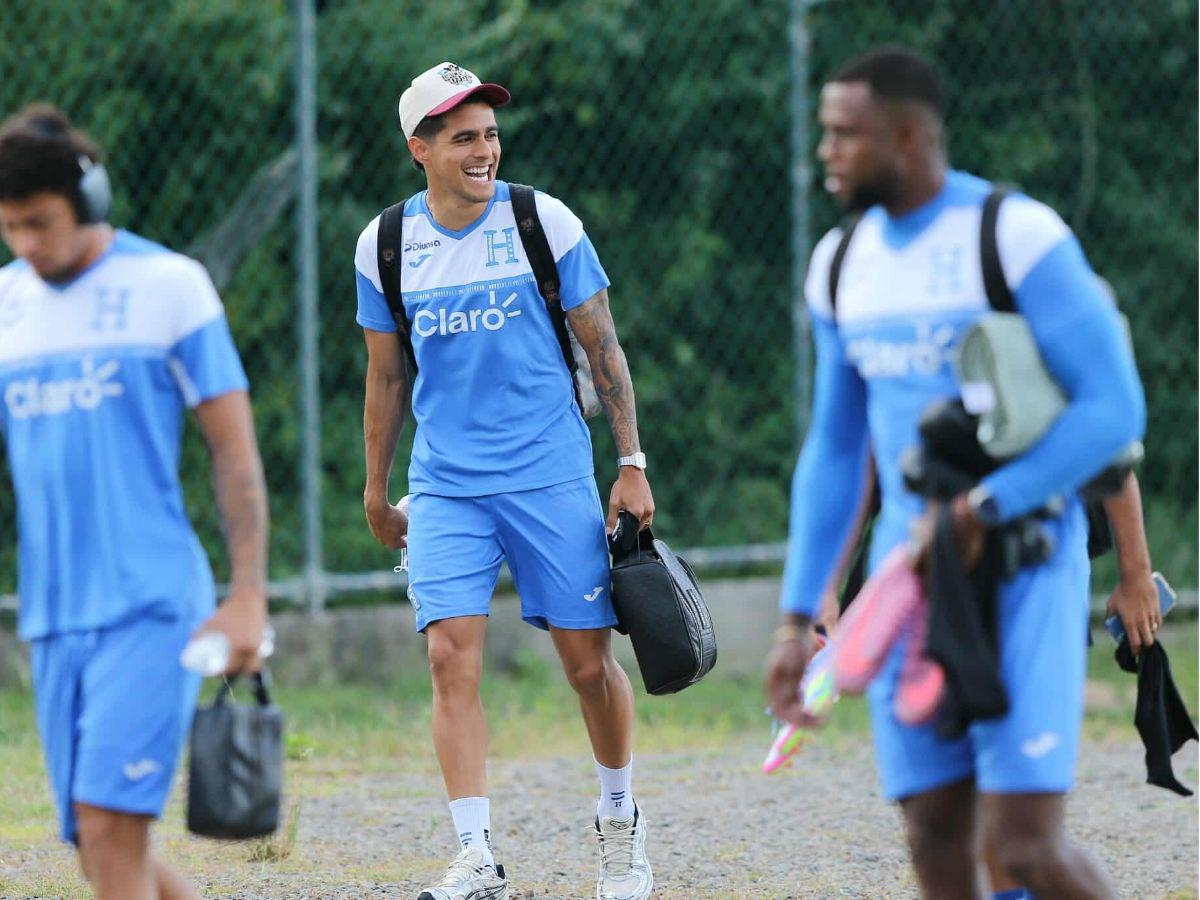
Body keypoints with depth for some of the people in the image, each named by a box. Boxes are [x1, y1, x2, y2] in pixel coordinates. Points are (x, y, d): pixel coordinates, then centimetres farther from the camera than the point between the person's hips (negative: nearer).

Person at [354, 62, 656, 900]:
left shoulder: (546, 224, -4)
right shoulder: (384, 246, 2)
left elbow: (603, 347, 2)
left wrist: (633, 463, -2)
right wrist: (377, 490, 17)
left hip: (552, 476, -1)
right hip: (446, 485, 1)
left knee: (587, 657, 2)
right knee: (453, 658, -12)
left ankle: (620, 816, 27)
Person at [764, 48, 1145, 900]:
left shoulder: (1020, 239, -12)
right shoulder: (842, 264, 10)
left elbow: (1116, 410, -16)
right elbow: (832, 452, 17)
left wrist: (985, 508, -25)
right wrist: (798, 620, 12)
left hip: (1023, 567, -6)